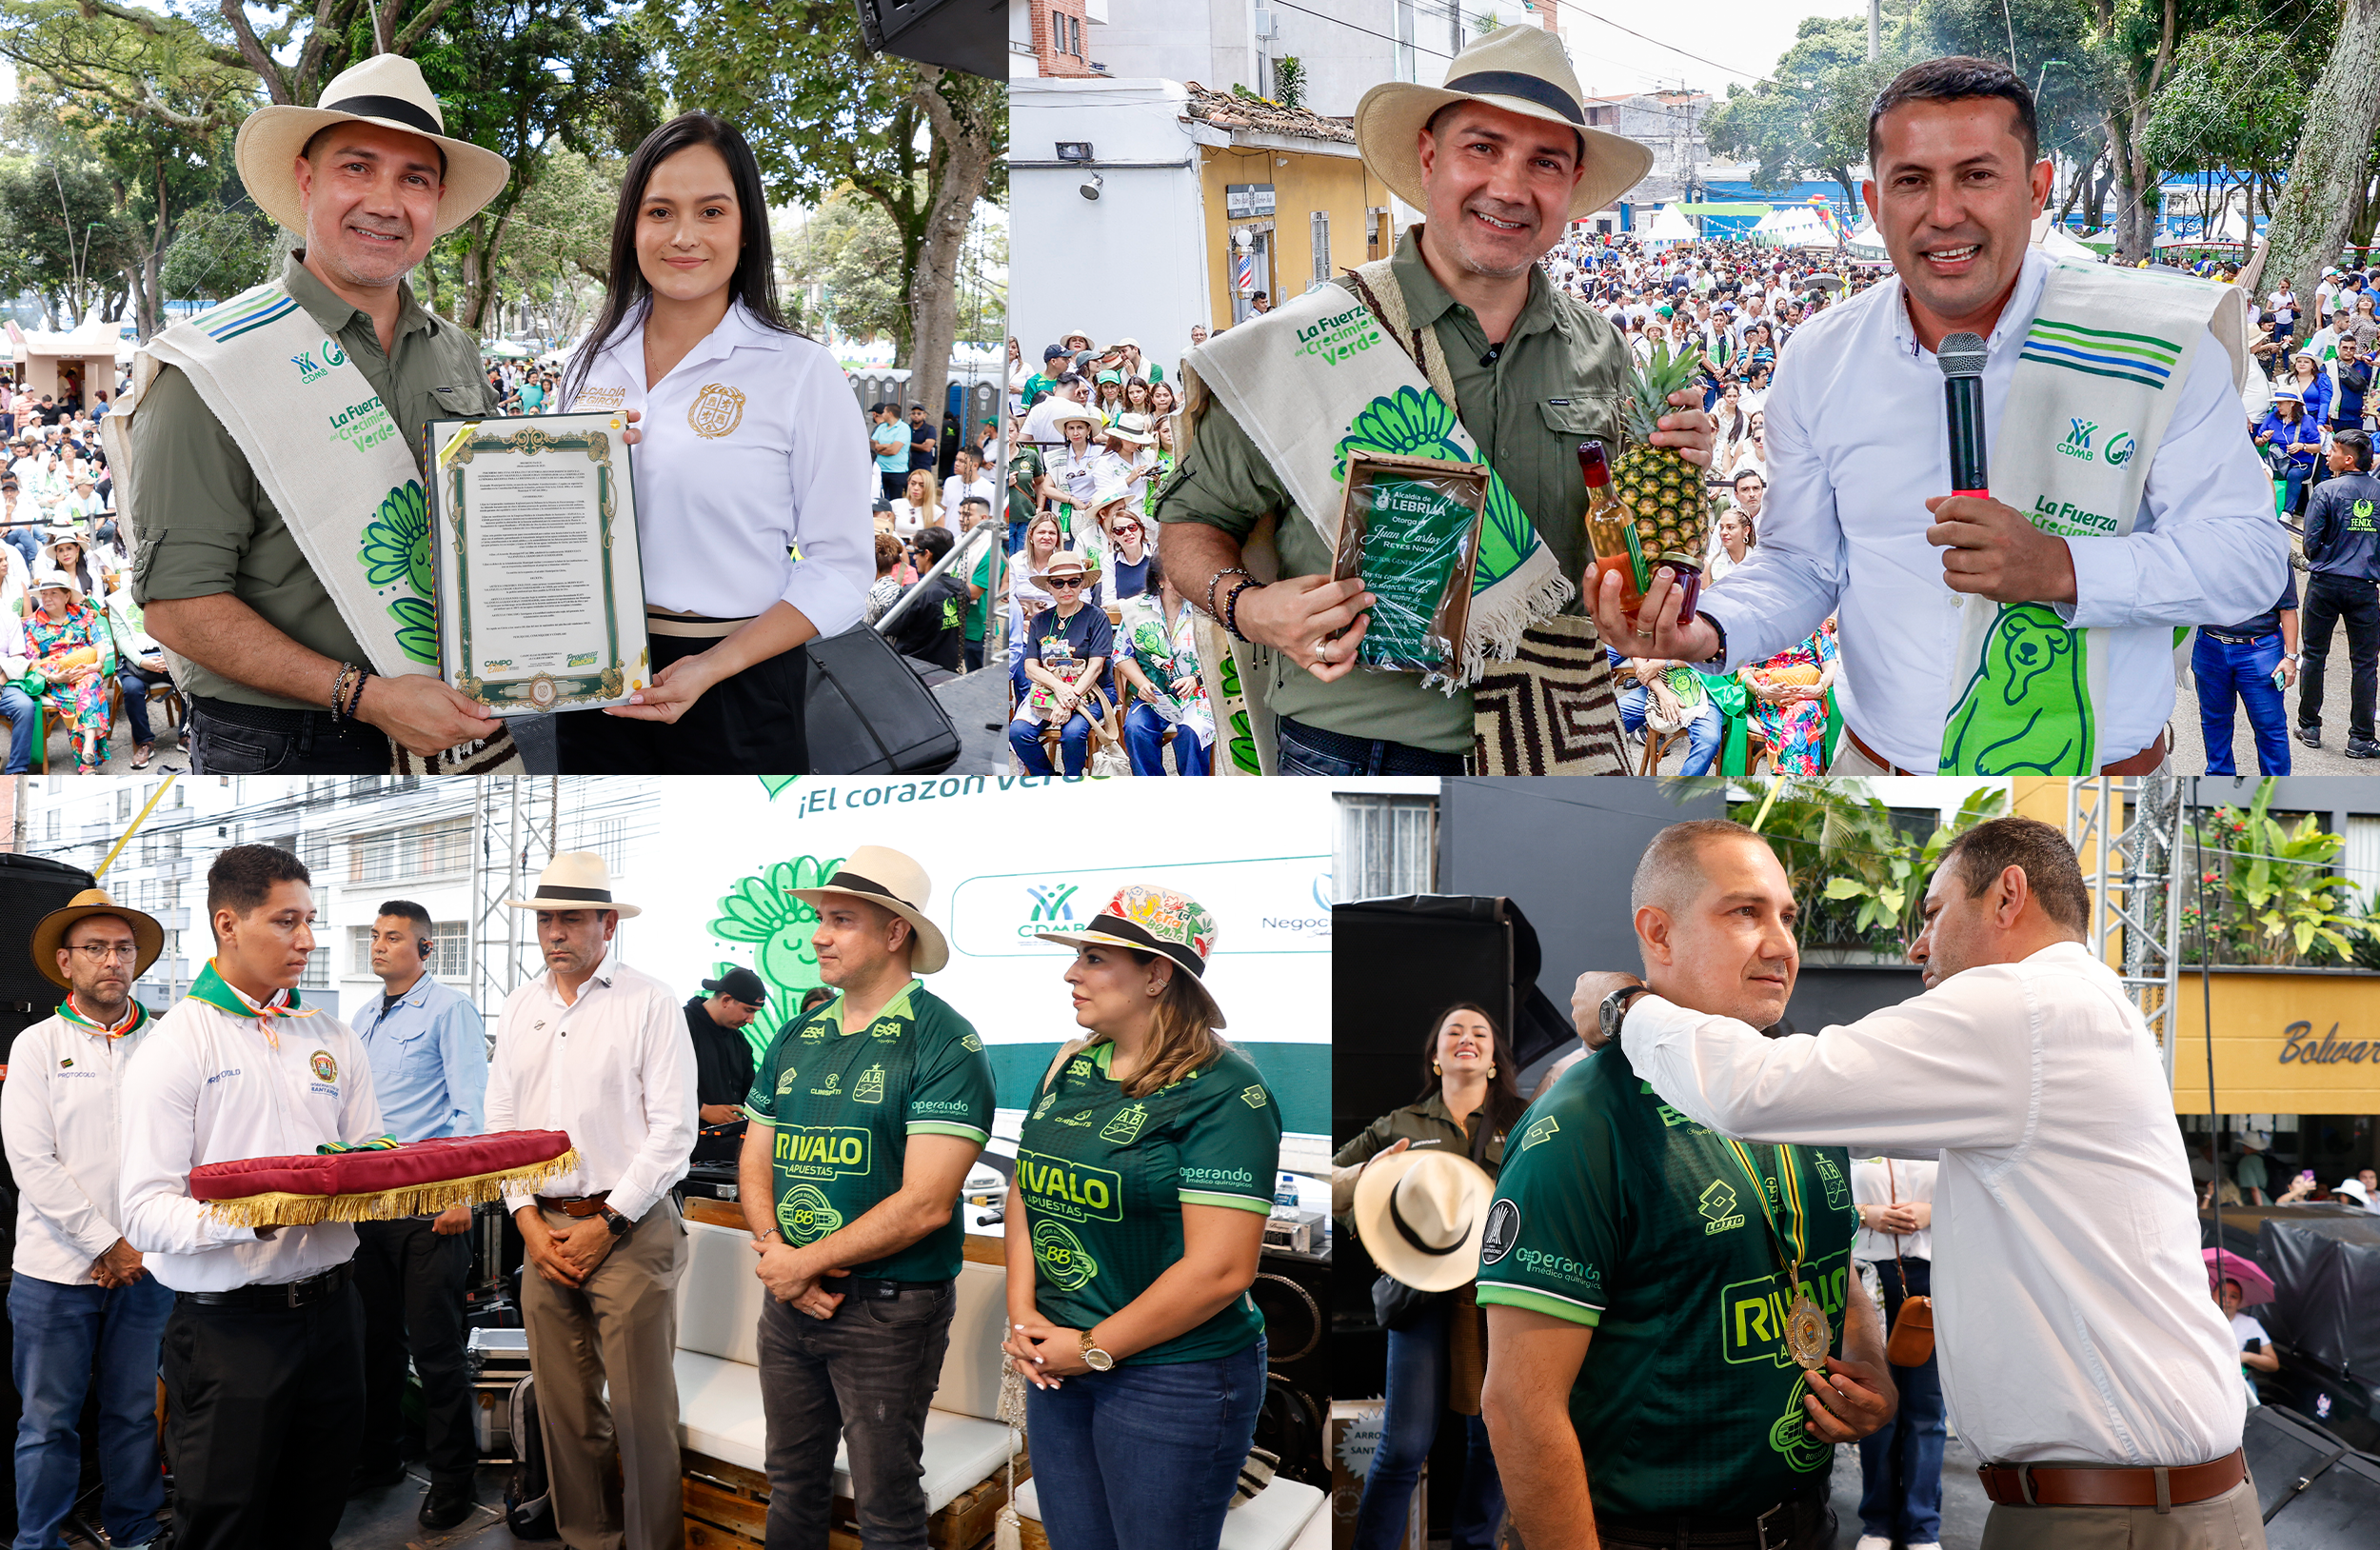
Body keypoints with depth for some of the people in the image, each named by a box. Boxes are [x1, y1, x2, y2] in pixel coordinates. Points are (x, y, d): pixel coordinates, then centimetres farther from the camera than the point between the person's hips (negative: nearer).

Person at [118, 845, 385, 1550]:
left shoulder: (333, 1039, 12)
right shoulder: (176, 1046, -7)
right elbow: (146, 1214, -14)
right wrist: (249, 1214, -31)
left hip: (329, 1306, 5)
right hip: (229, 1326, -5)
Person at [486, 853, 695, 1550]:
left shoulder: (650, 1002, -4)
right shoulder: (519, 1007, 12)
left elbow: (673, 1129, -8)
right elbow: (500, 1121, 13)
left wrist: (606, 1224, -10)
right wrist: (529, 1219, 1)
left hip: (628, 1226, -5)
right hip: (542, 1225, 5)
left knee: (641, 1408, -3)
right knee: (563, 1403, 9)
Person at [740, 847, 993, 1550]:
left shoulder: (943, 1043, -14)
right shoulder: (795, 1039, 8)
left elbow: (925, 1203, -20)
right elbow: (755, 1165, 10)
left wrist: (806, 1261, -15)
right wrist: (776, 1251, -10)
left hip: (889, 1307, -6)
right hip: (789, 1300, 6)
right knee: (792, 1486, 17)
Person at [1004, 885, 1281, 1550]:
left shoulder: (1223, 1091, -16)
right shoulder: (1070, 1067, 7)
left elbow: (1220, 1270, -21)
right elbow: (1026, 1190, 13)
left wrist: (1093, 1349, -15)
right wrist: (1022, 1314, -3)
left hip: (1173, 1380, -7)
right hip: (1057, 1368, 7)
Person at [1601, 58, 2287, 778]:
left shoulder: (2158, 344, -12)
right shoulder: (1819, 360, -2)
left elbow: (2250, 554, -15)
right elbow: (1801, 567, 4)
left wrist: (2061, 569, -29)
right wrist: (1708, 629, -18)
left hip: (2102, 765, -2)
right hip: (1880, 762, 3)